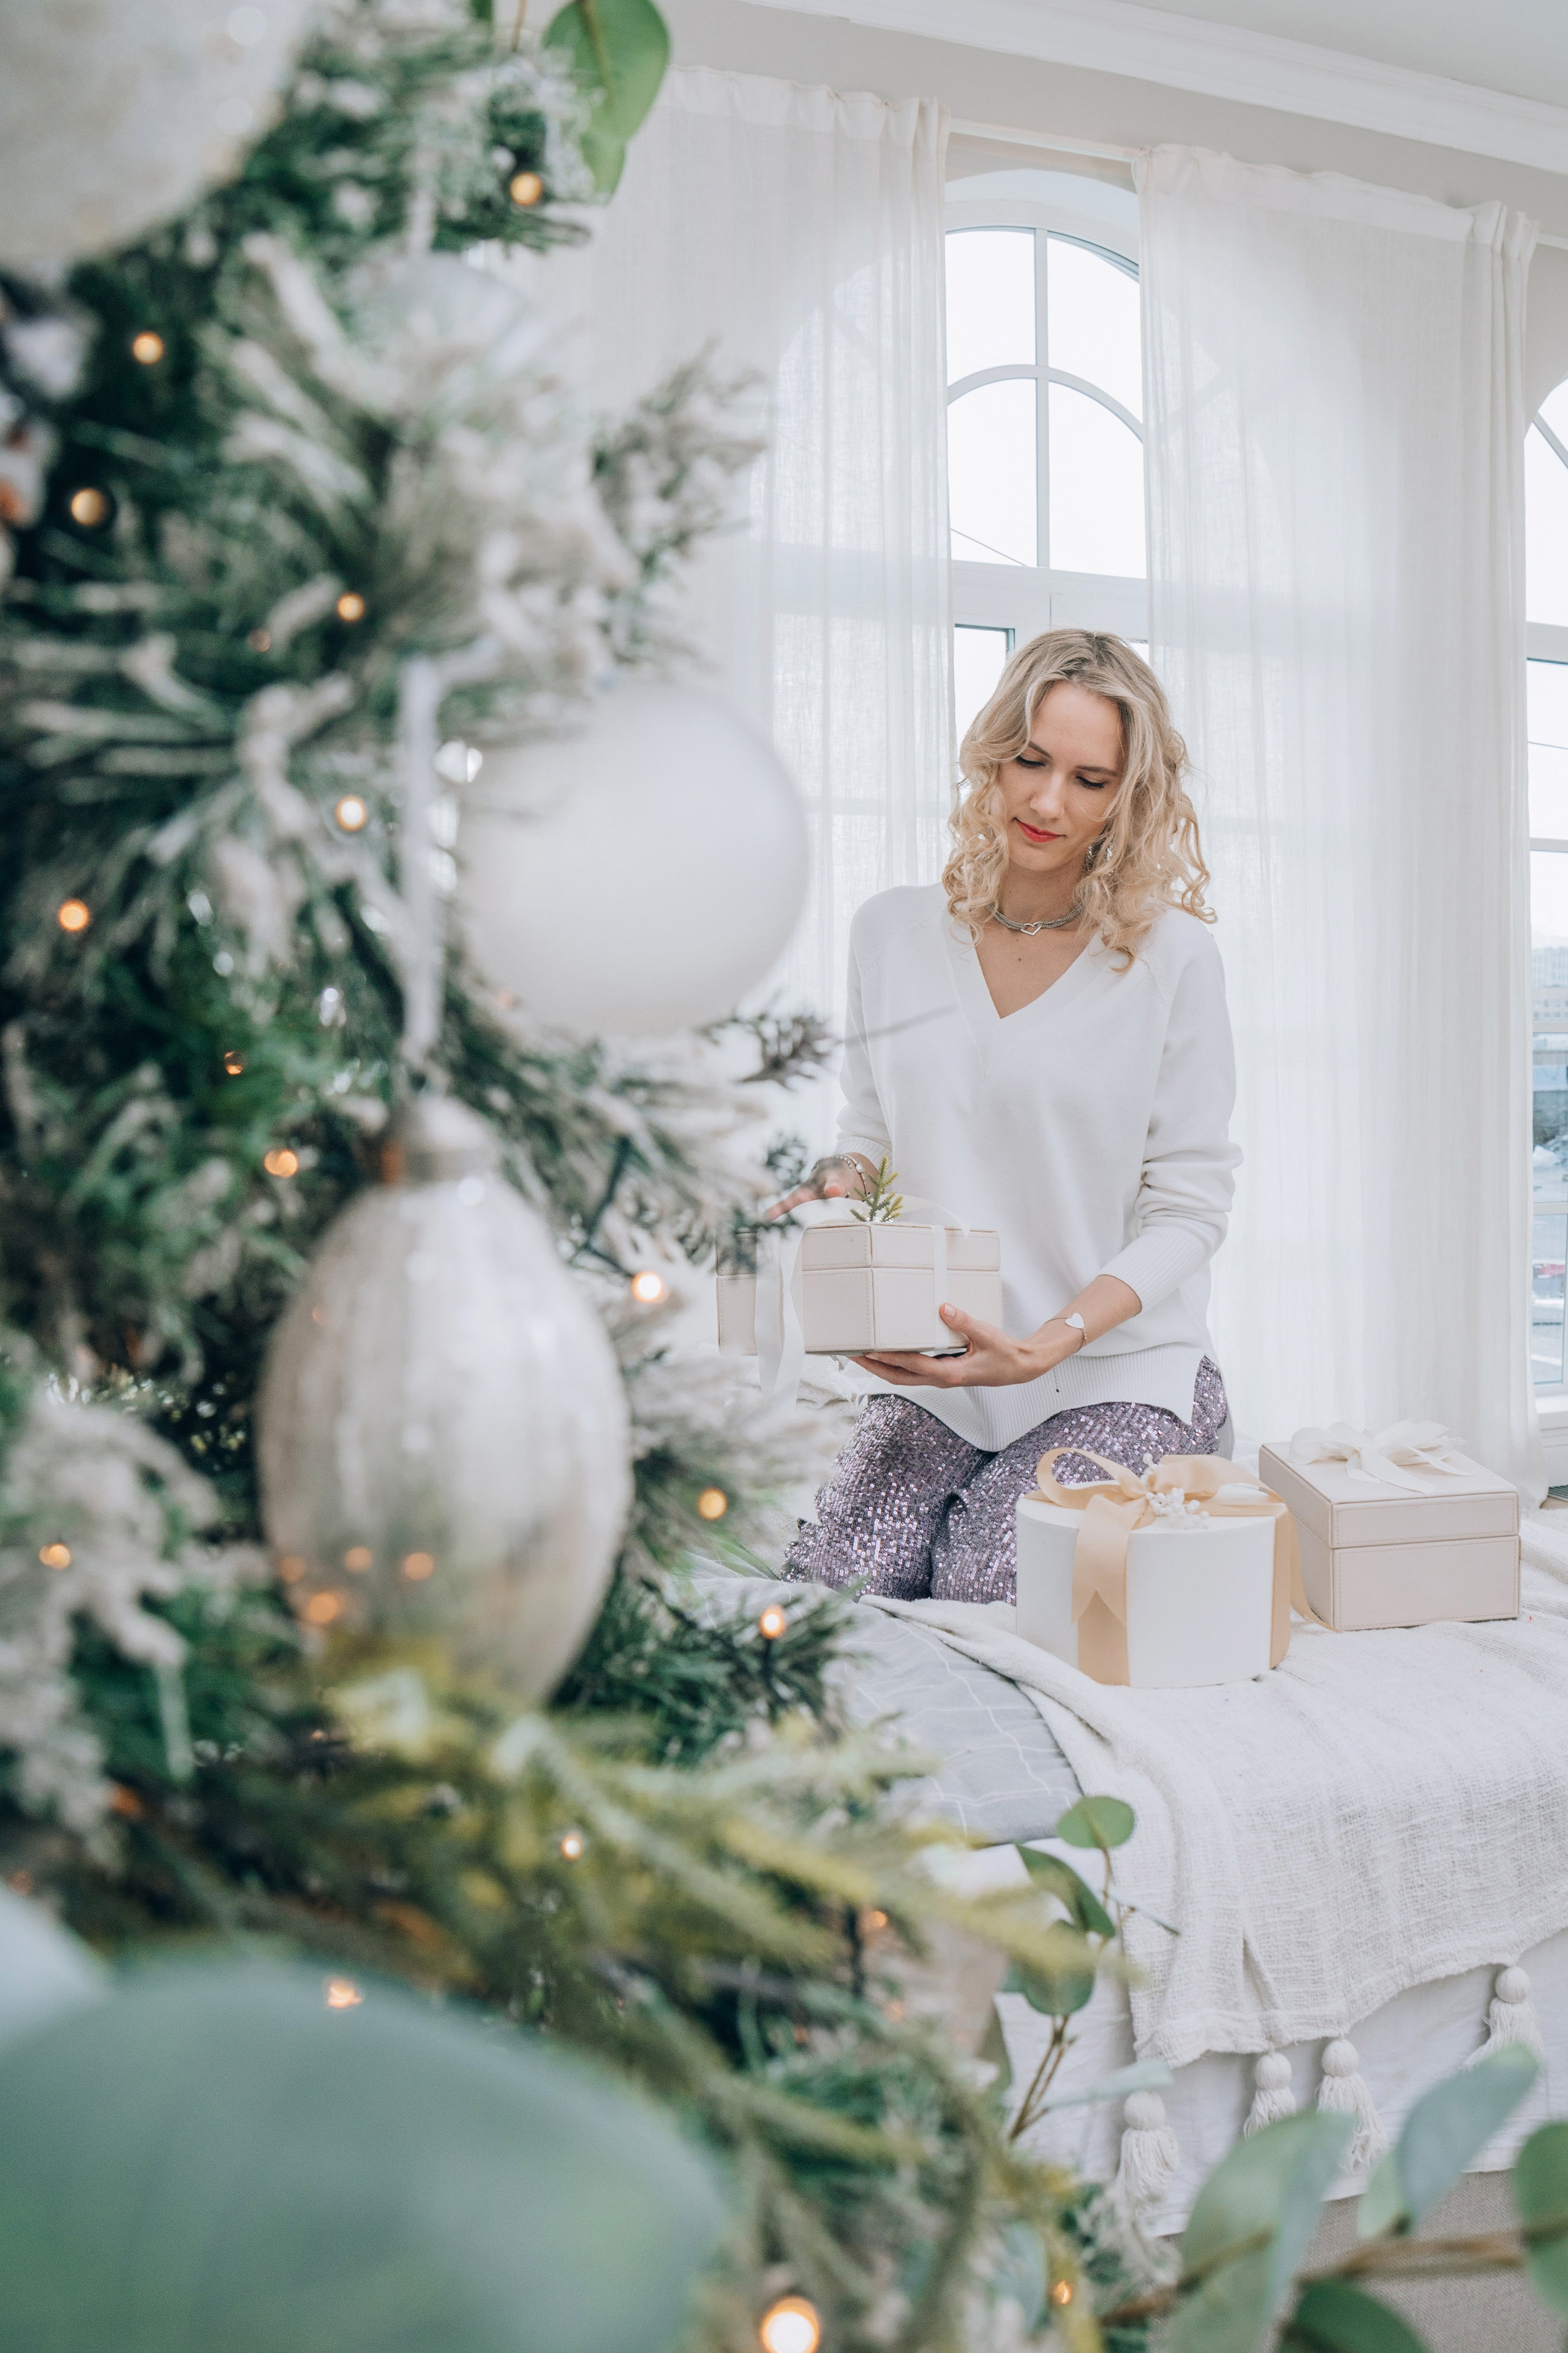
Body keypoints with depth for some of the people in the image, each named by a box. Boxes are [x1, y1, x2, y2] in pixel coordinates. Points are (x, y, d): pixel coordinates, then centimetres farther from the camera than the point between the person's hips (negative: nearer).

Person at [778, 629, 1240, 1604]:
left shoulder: (1172, 956, -6)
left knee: (993, 1593, -22)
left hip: (1119, 1370, -2)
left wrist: (1051, 1343, -21)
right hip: (932, 1375, 3)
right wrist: (834, 1189, -10)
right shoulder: (892, 933, 5)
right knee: (825, 1590, -17)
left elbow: (1189, 1207, -6)